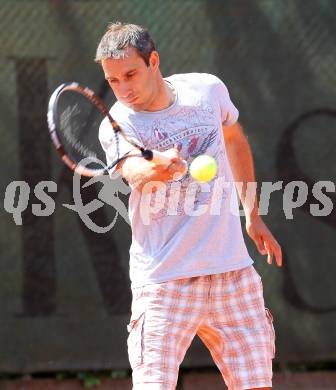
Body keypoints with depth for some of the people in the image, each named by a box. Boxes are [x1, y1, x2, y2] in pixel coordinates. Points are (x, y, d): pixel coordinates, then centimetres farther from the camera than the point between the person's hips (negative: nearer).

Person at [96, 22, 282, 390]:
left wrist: (252, 214, 23)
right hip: (164, 281, -3)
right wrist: (155, 170, -54)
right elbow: (133, 170, -30)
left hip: (233, 271, 4)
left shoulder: (208, 89, 2)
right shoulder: (116, 126, -9)